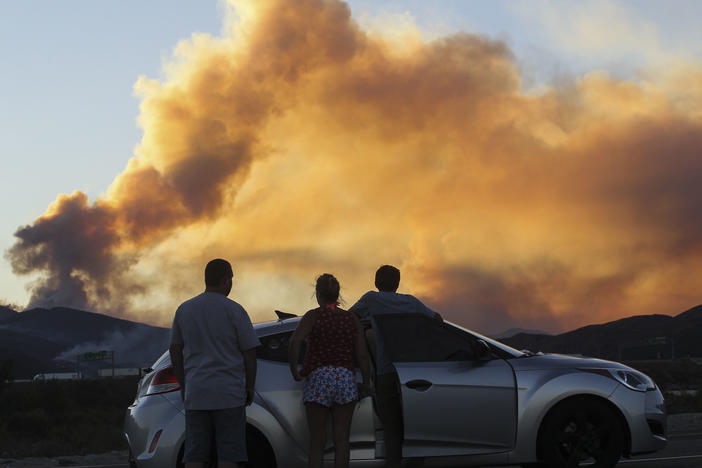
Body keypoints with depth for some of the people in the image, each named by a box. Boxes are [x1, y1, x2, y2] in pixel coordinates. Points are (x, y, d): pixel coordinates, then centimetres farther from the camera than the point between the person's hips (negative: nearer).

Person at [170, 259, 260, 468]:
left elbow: (175, 352, 13)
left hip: (195, 395, 4)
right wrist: (250, 388, 7)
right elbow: (249, 354, -5)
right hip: (229, 395, -4)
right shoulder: (234, 310, -6)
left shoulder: (184, 309, 8)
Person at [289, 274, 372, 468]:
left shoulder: (313, 316, 2)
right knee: (341, 440, 3)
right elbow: (362, 355, 5)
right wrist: (366, 383, 15)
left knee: (317, 441, 3)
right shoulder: (351, 319, 10)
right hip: (346, 378, 2)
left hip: (318, 378, -2)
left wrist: (294, 370, -4)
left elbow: (295, 341, -15)